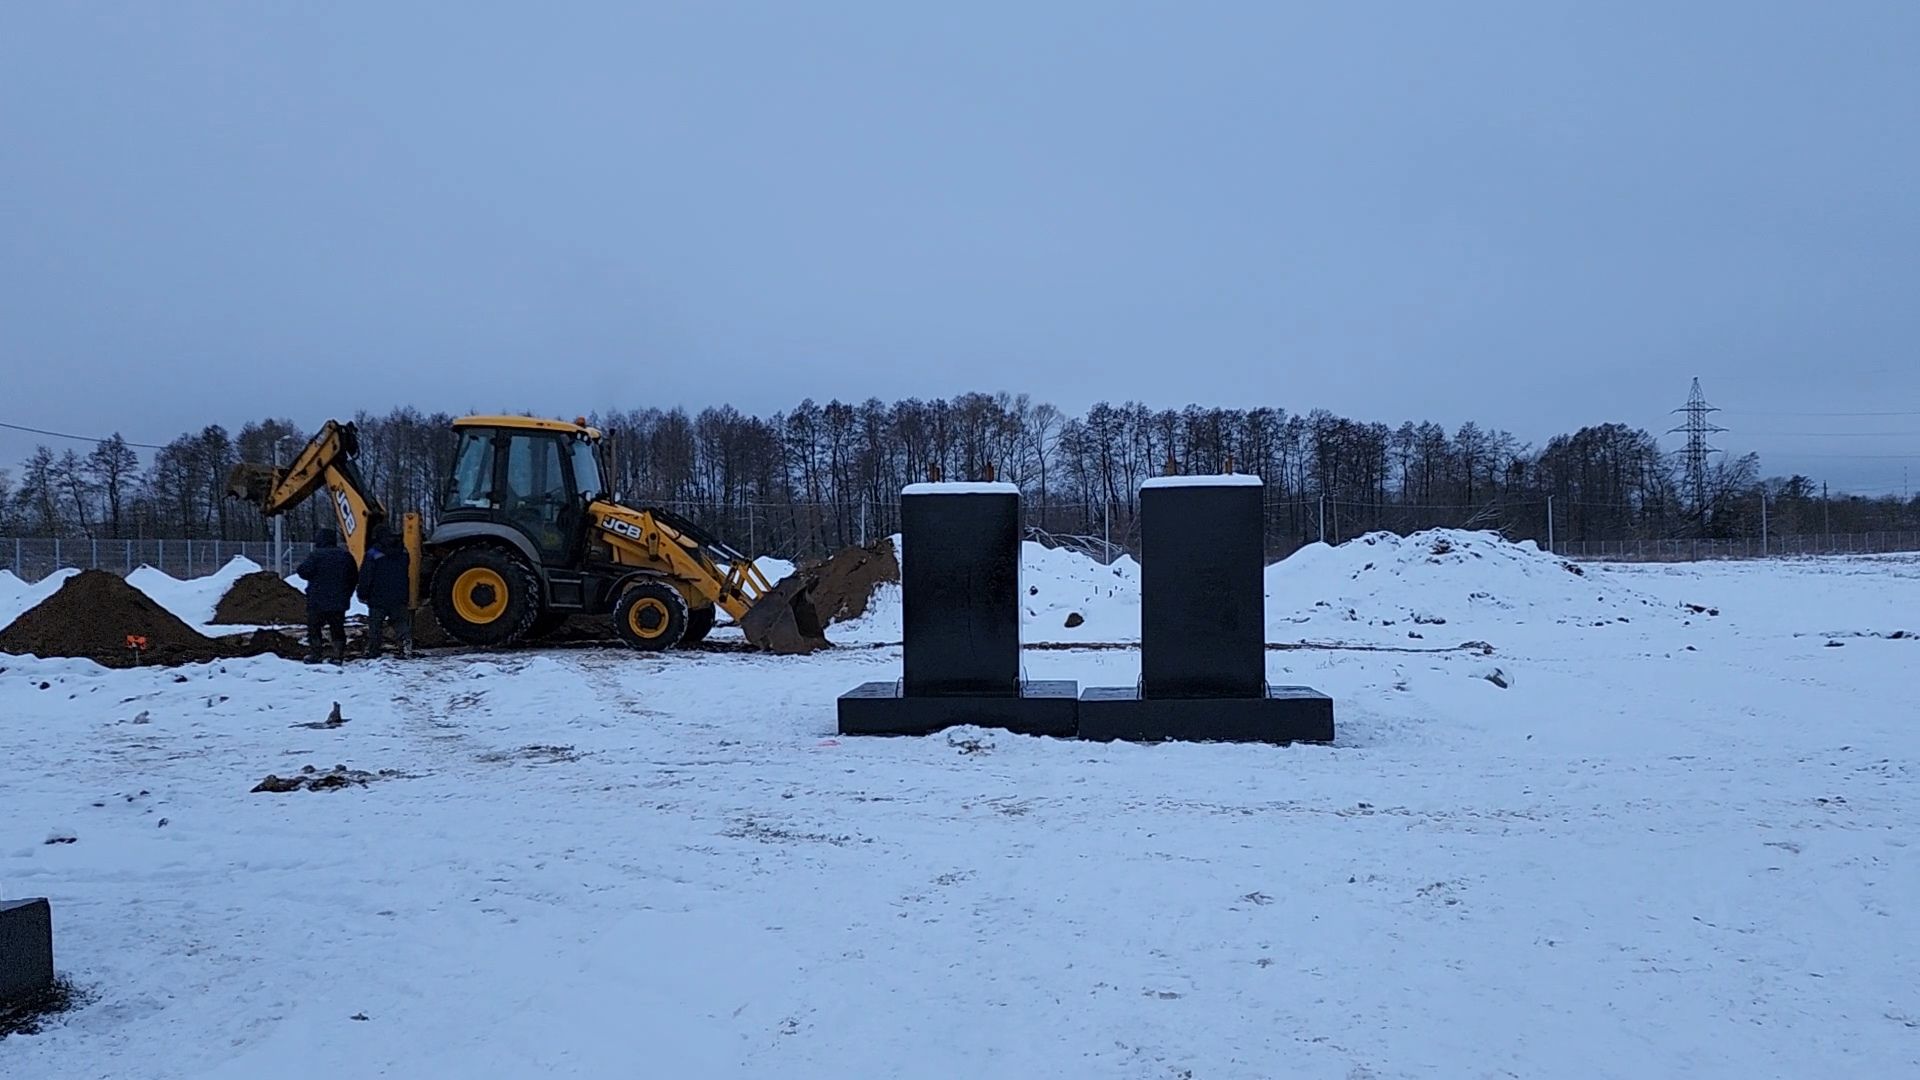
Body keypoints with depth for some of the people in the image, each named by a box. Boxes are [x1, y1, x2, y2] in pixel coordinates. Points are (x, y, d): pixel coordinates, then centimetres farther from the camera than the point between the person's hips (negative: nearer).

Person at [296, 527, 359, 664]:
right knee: (337, 629, 9)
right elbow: (355, 577, 9)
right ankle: (338, 656, 5)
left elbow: (304, 571, -18)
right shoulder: (345, 555, 6)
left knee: (314, 628, 7)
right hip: (339, 602, 4)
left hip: (318, 601, -4)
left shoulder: (315, 555, -11)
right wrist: (347, 594, 18)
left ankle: (314, 655, 4)